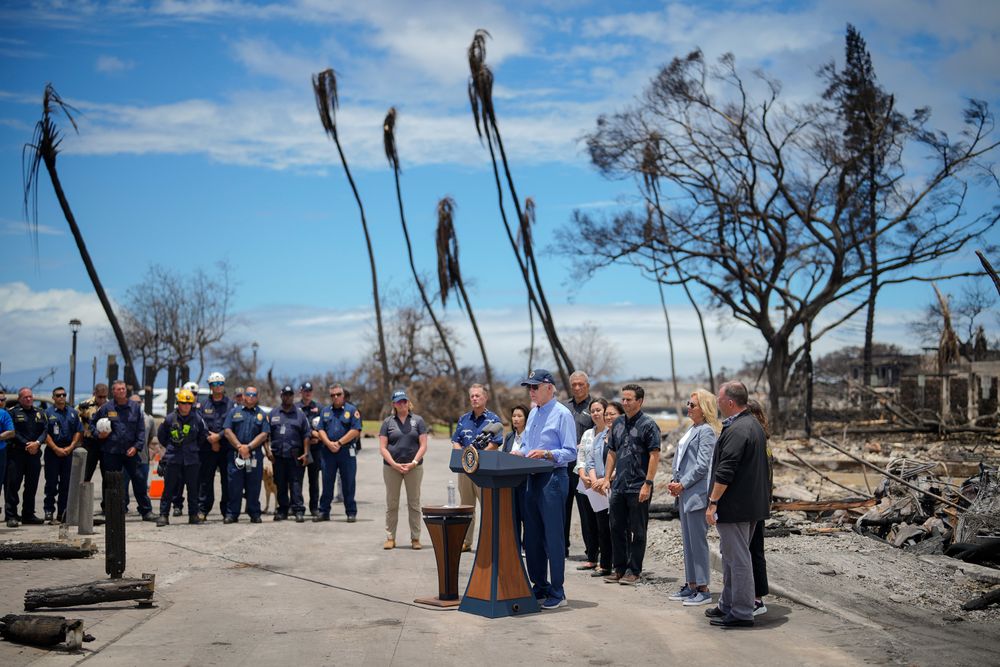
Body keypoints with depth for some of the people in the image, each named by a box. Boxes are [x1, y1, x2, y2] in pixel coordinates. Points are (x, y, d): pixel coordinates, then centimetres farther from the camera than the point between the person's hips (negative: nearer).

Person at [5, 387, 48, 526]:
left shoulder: (40, 414, 15)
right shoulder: (13, 412, 0)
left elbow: (45, 431, 6)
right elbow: (13, 432, -9)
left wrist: (37, 443, -12)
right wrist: (26, 444, -15)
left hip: (34, 453, 5)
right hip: (16, 453, -5)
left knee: (32, 485, 8)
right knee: (13, 484, -6)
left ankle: (28, 515, 16)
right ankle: (11, 516, -4)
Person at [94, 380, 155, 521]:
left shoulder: (135, 407, 5)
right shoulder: (106, 408, 2)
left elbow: (141, 429, 5)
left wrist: (136, 446, -6)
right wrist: (98, 435, -6)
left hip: (130, 451, 1)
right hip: (111, 452, -1)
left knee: (139, 480, 0)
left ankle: (146, 511, 6)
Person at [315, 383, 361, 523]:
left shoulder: (352, 410, 1)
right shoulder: (325, 411, 13)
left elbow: (355, 431, -8)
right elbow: (321, 430, 7)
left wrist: (339, 443, -12)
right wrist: (329, 443, -10)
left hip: (347, 451, -3)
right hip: (328, 452, 3)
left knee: (348, 484, 1)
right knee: (327, 483, 7)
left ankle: (351, 512, 8)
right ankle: (324, 512, 14)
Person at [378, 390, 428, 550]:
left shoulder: (418, 420, 5)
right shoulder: (388, 422, 6)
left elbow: (423, 445, 1)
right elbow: (382, 448, 1)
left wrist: (413, 463, -11)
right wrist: (395, 464, -11)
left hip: (414, 467, 0)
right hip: (391, 467, 1)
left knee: (414, 503, 4)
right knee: (391, 504, 4)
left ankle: (415, 538, 10)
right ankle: (390, 538, 12)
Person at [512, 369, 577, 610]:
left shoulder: (562, 414, -9)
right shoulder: (533, 413, 16)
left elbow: (570, 453, -13)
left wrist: (546, 454, -25)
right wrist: (518, 453, 3)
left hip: (553, 479, -8)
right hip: (533, 479, 8)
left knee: (553, 537, -4)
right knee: (532, 538, 12)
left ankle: (557, 593, 3)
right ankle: (539, 587, 24)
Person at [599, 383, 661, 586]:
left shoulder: (648, 424, -8)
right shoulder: (618, 423, 12)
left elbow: (655, 455, -12)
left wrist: (648, 484, -17)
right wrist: (607, 478, 10)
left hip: (638, 488, -6)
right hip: (618, 486, 6)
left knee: (637, 531, 2)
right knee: (617, 529, 10)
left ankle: (634, 571, 10)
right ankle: (619, 568, 20)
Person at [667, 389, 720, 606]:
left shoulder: (707, 431, -13)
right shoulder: (692, 429, 16)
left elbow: (702, 465, -18)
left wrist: (682, 485, -14)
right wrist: (674, 481, 6)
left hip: (697, 493, -10)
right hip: (685, 492, 10)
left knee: (698, 542, -3)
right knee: (688, 542, 14)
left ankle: (703, 590, 4)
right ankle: (691, 586, 23)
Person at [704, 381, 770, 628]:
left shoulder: (736, 431, -20)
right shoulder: (754, 425, 14)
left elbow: (725, 472, -24)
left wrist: (712, 502, -19)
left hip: (734, 506, -11)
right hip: (751, 503, 11)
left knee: (737, 558, -4)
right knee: (732, 556, 19)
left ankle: (741, 613, 3)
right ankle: (728, 606, 29)